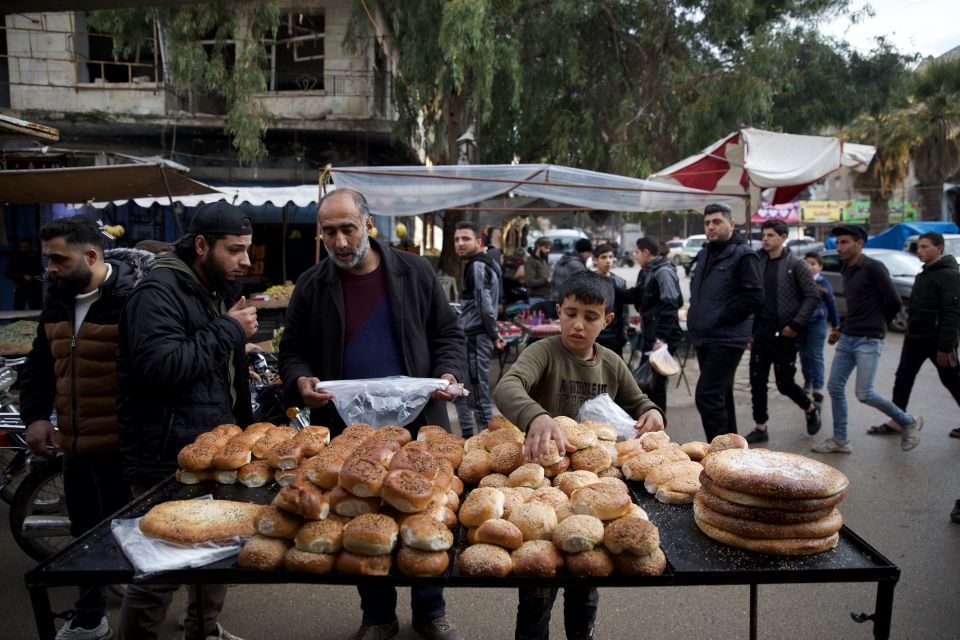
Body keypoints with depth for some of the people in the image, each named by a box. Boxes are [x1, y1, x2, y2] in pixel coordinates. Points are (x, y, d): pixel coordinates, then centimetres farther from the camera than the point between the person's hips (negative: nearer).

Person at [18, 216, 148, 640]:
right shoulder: (57, 303, 10)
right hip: (74, 445, 8)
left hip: (121, 447, -8)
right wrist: (35, 414, 5)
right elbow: (39, 366, 19)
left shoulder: (132, 300, -15)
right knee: (85, 535, 21)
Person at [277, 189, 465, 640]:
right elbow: (292, 351, 9)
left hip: (417, 424, 0)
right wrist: (301, 382, -12)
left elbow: (447, 334, 6)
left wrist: (448, 374, -12)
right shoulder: (311, 286, 3)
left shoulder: (414, 273, 1)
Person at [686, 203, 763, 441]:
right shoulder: (705, 254, 15)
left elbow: (754, 298, -17)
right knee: (721, 396, 17)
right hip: (704, 338, 9)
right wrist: (695, 316, 11)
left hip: (727, 339, -9)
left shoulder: (743, 255, -10)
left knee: (707, 395, -14)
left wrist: (720, 319, -16)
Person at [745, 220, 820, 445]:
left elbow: (812, 296, -8)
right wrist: (750, 332, 10)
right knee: (757, 382, 4)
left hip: (783, 334, -5)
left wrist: (796, 325, -15)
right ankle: (760, 429, 15)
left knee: (785, 383, 2)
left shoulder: (795, 264, -5)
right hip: (761, 332, 5)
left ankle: (810, 409, 31)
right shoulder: (759, 262, 8)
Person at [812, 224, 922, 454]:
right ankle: (840, 440, 15)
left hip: (868, 341, -8)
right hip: (847, 339, 8)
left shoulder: (873, 268, -11)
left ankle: (909, 423, 15)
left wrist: (876, 326, 2)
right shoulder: (846, 271, 13)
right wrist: (841, 328, 13)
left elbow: (893, 302, -11)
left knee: (864, 394, -9)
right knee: (835, 387, 5)